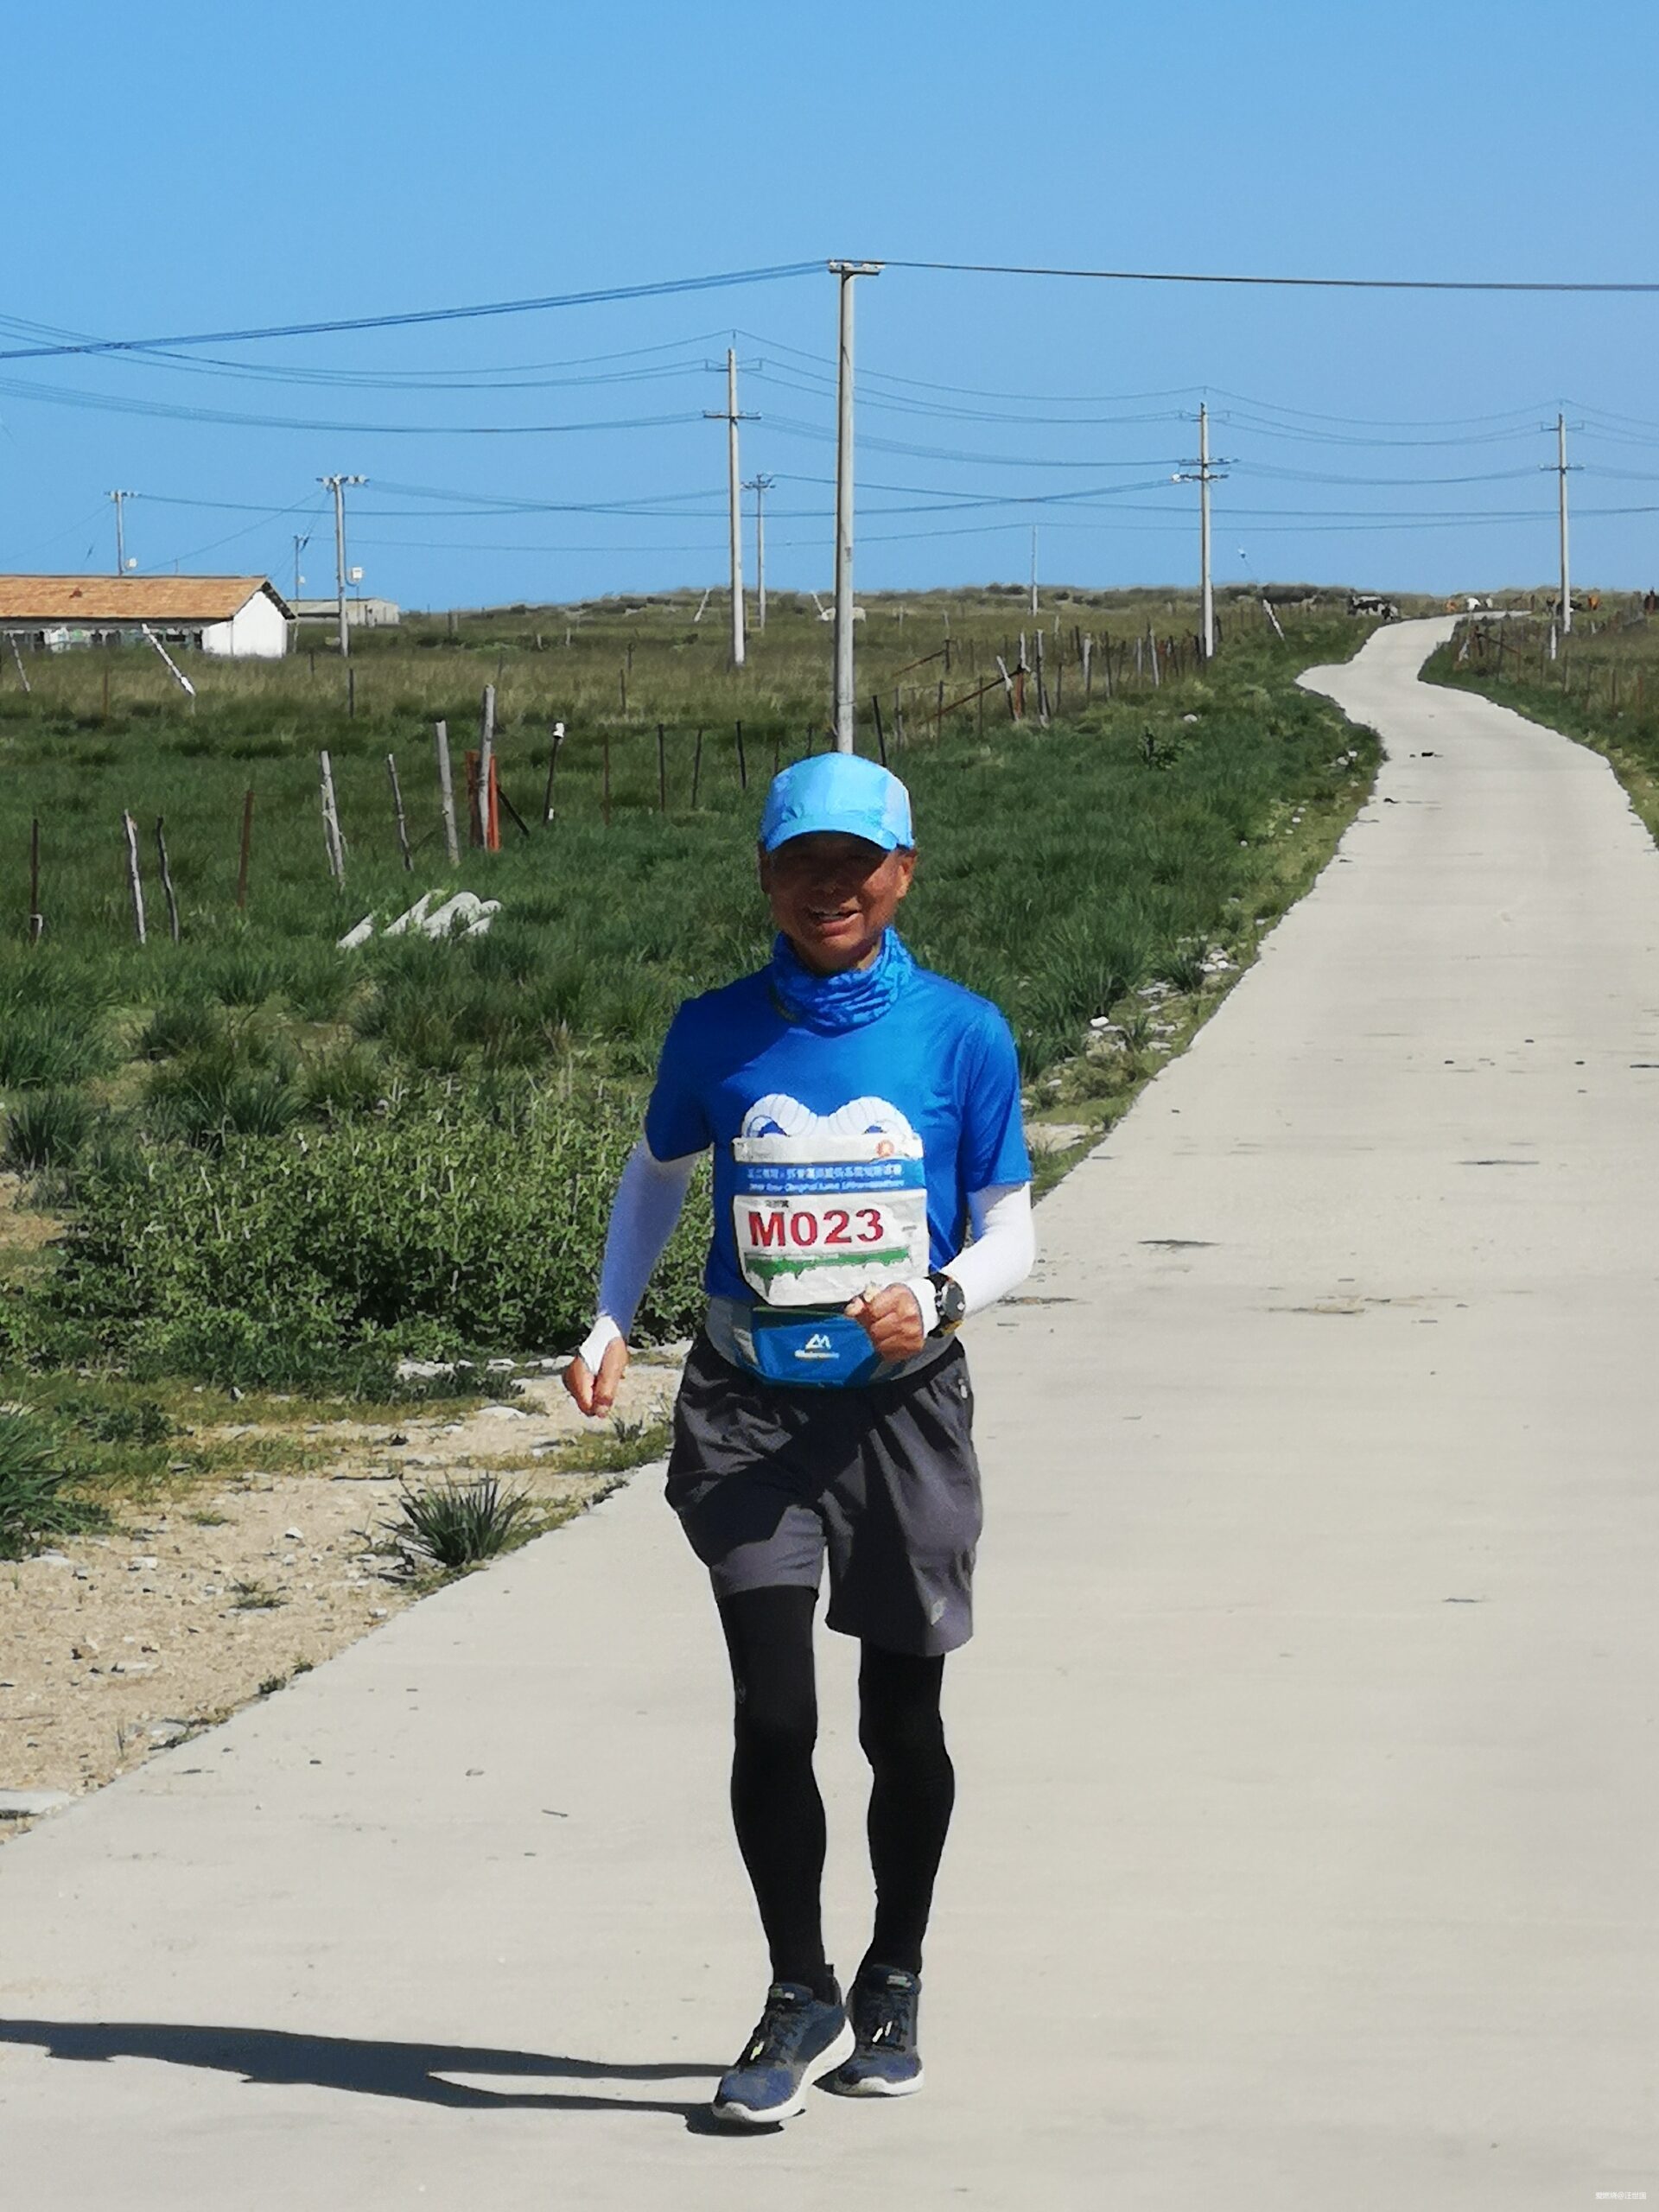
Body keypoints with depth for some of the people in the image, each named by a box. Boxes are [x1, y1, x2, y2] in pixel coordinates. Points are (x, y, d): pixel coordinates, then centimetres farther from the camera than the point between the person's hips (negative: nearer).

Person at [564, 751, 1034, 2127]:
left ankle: (894, 1987, 29)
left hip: (901, 1406, 0)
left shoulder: (962, 1034, -2)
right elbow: (657, 1176, 18)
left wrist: (935, 1298, -19)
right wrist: (609, 1328, 4)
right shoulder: (717, 1033, 1)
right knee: (773, 1714, -9)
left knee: (903, 1720, 8)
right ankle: (800, 1999, 6)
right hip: (749, 1407, 0)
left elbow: (1010, 1236, 2)